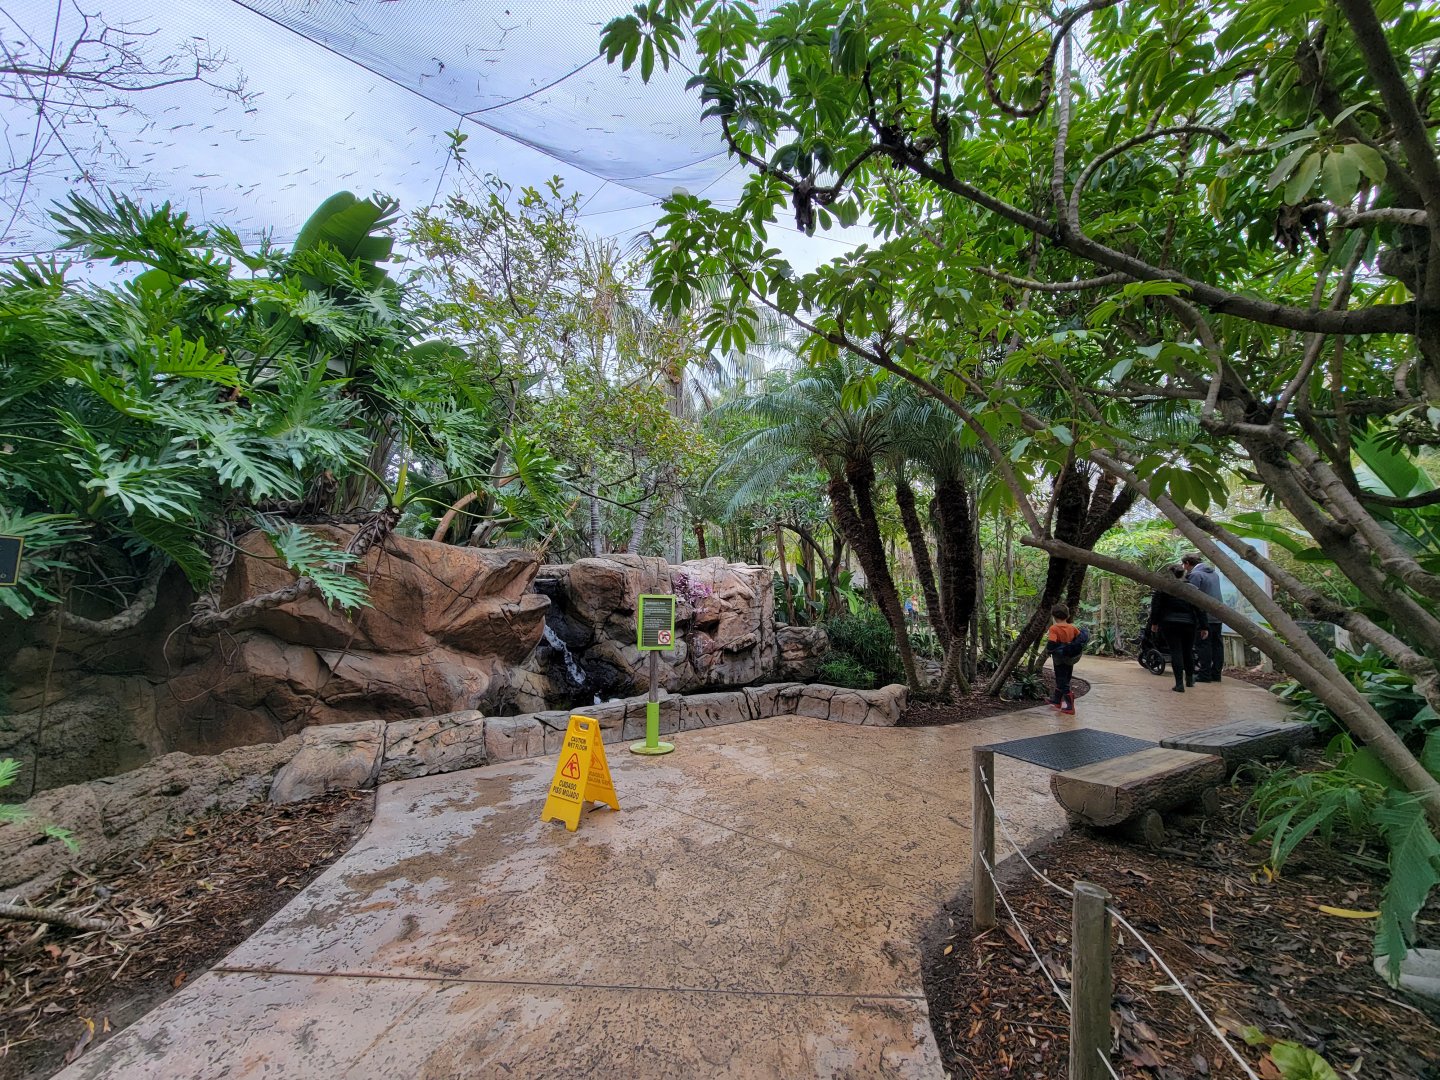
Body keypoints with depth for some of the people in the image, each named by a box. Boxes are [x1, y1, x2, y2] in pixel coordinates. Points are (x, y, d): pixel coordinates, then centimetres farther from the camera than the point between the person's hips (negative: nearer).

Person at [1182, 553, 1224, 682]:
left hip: (1205, 616, -8)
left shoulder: (1195, 574, -11)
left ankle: (1204, 675, -4)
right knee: (1217, 645, 10)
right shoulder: (1214, 572, 17)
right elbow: (1212, 592, 22)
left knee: (1204, 646, -4)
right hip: (1218, 615, 8)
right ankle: (1216, 673, 14)